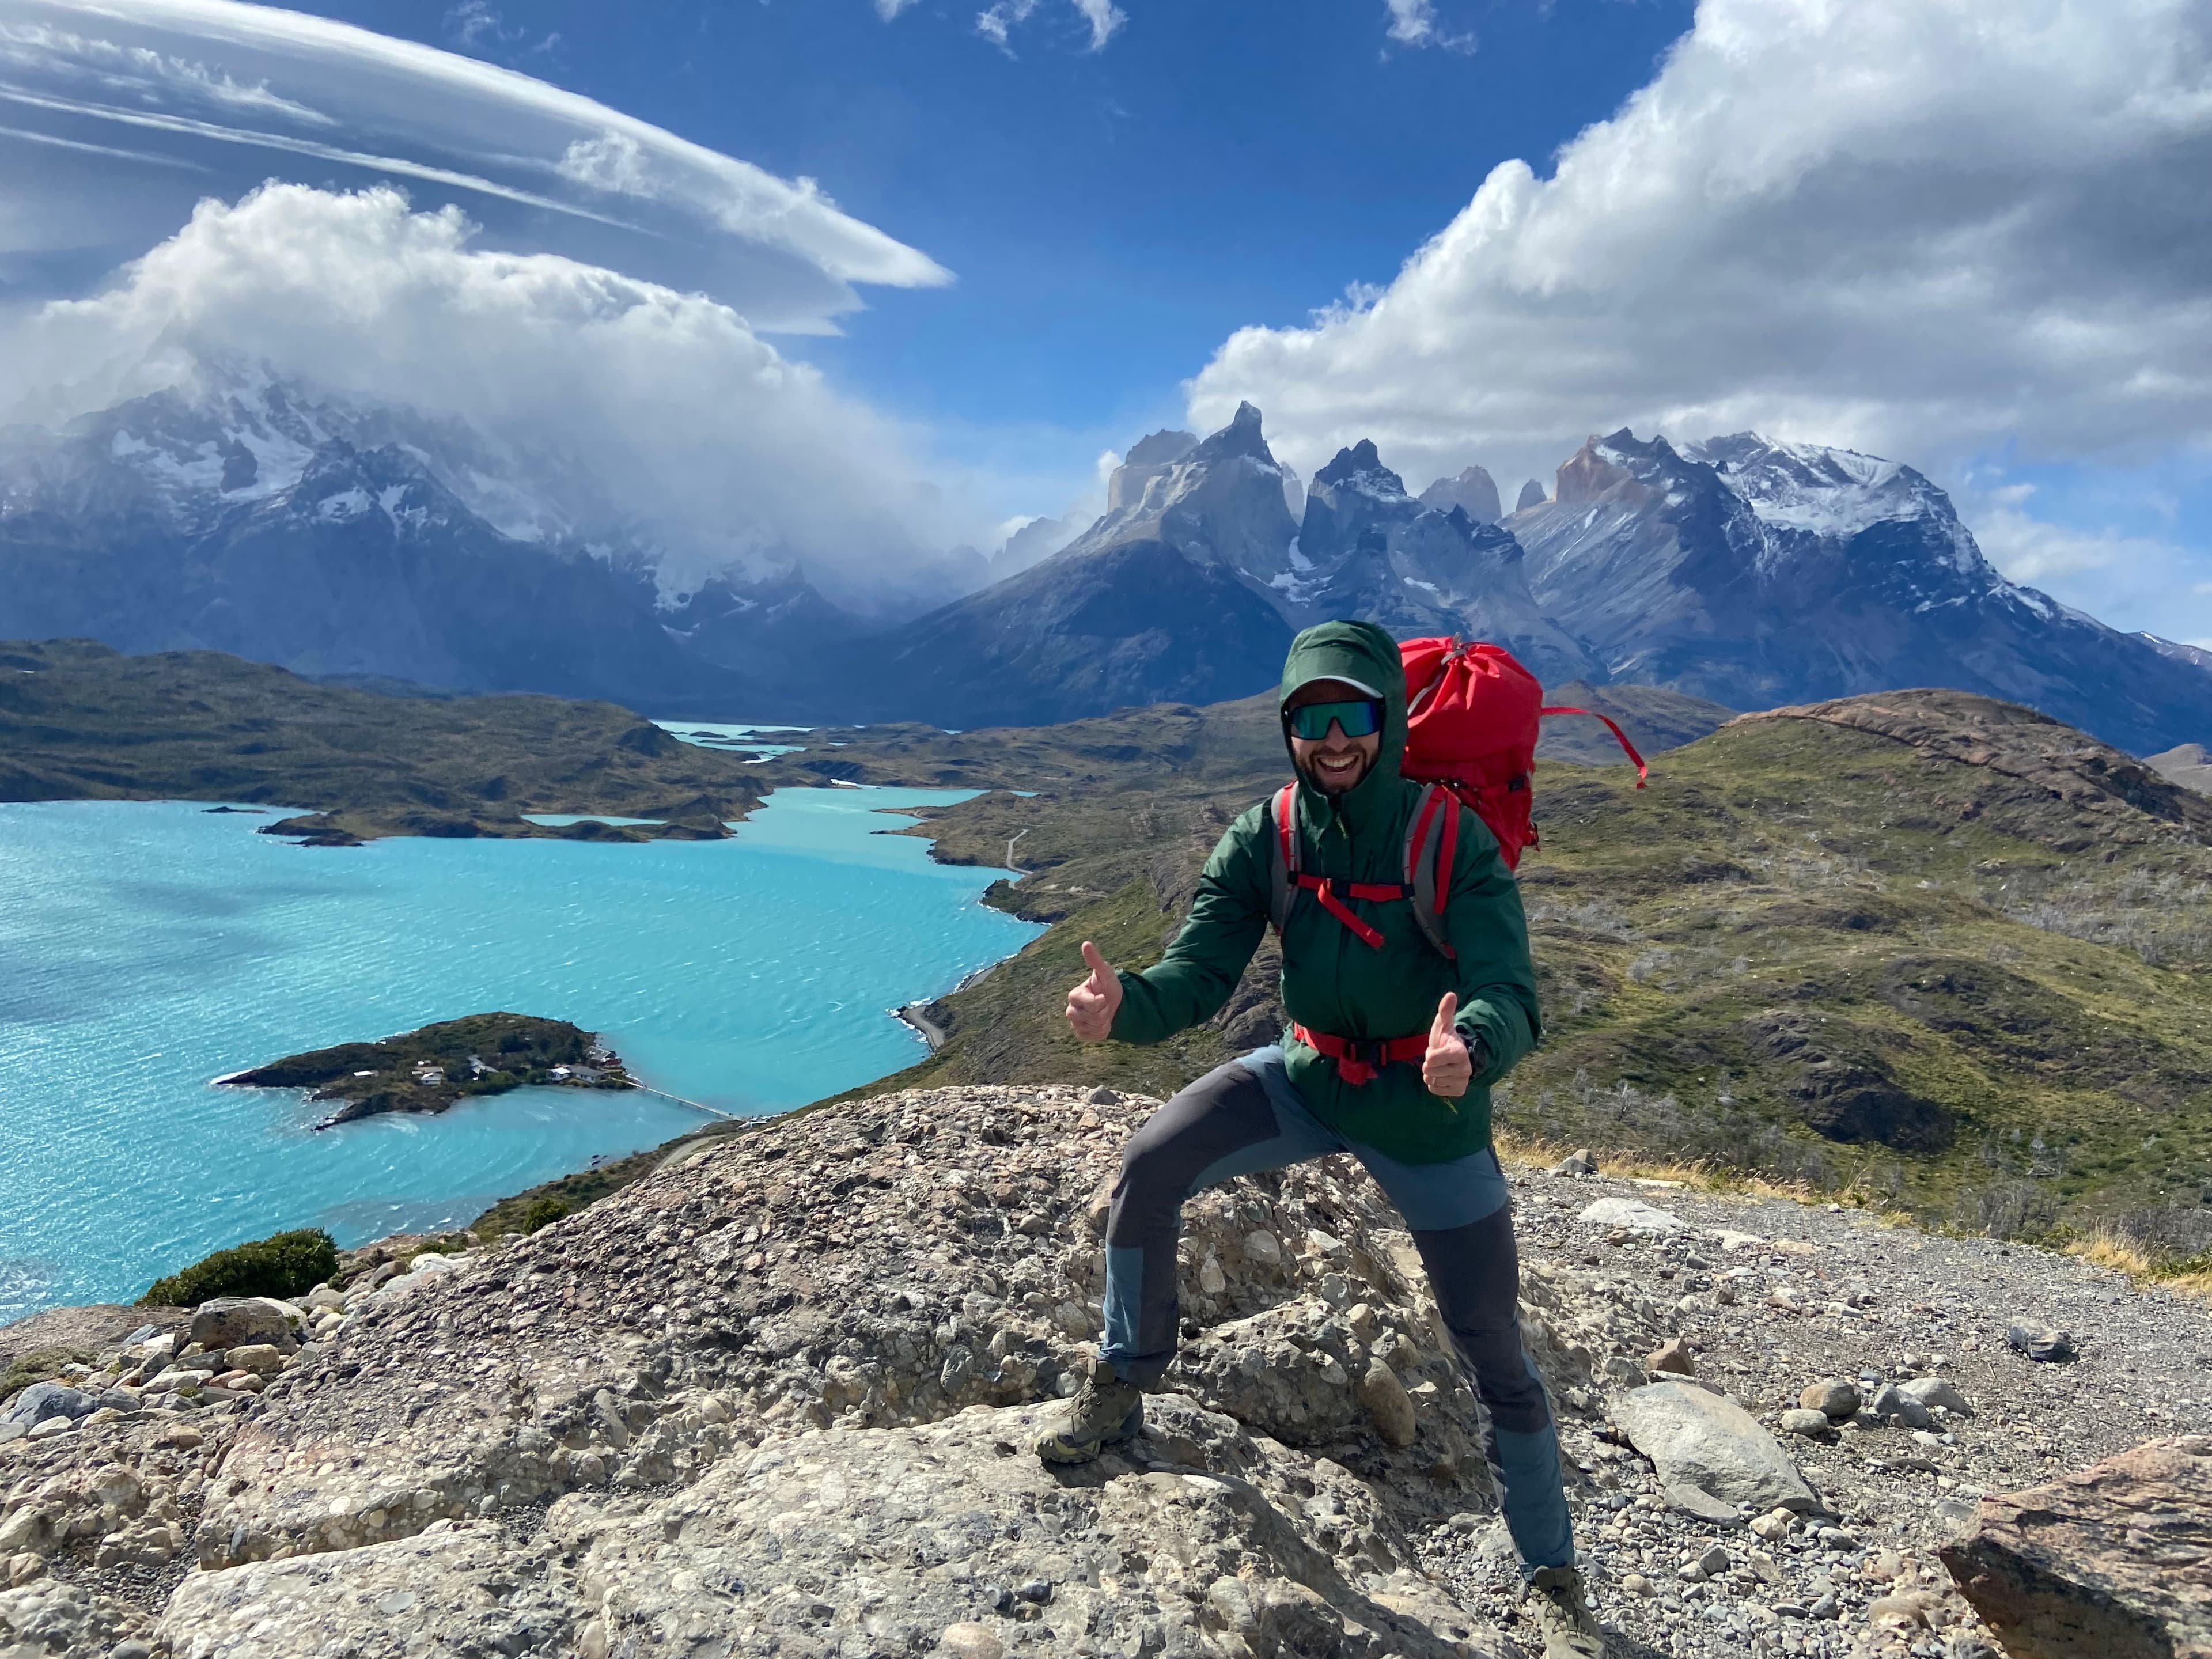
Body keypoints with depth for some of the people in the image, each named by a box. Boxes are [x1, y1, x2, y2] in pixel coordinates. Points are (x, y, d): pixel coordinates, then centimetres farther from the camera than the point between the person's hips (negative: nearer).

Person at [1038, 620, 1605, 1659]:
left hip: (1429, 1113, -2)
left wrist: (1471, 1049, -53)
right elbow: (1198, 973, -17)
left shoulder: (1455, 838, -21)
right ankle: (1120, 1394, 6)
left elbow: (1509, 995, -28)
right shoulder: (1265, 840, -11)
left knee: (1495, 1353, 4)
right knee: (1148, 1170, -18)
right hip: (1306, 1079, 3)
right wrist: (1123, 1007, -40)